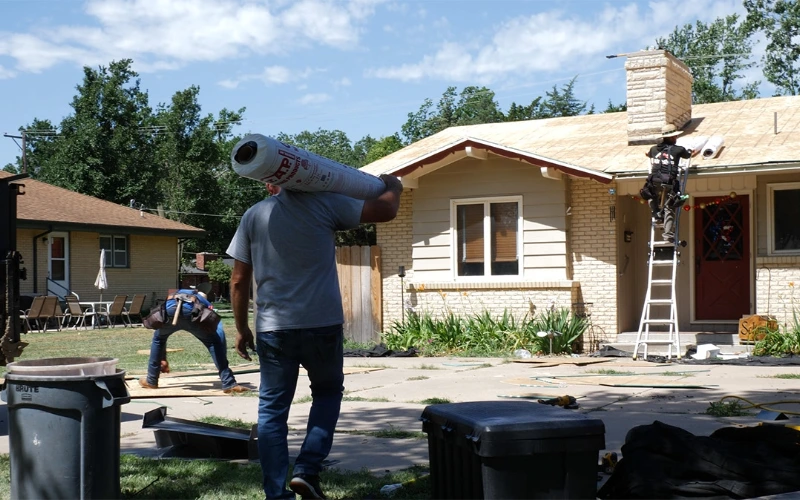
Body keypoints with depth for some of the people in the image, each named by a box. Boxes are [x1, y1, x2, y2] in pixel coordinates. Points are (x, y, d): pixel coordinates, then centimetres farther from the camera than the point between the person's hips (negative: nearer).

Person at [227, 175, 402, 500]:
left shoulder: (254, 216, 6)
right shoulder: (323, 203, -1)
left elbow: (238, 280, 5)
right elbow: (386, 211, 0)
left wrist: (241, 329, 15)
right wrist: (393, 187, 22)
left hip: (272, 328, 1)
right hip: (321, 324, -1)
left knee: (272, 409, 9)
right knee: (328, 393, 20)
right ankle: (307, 471, 6)